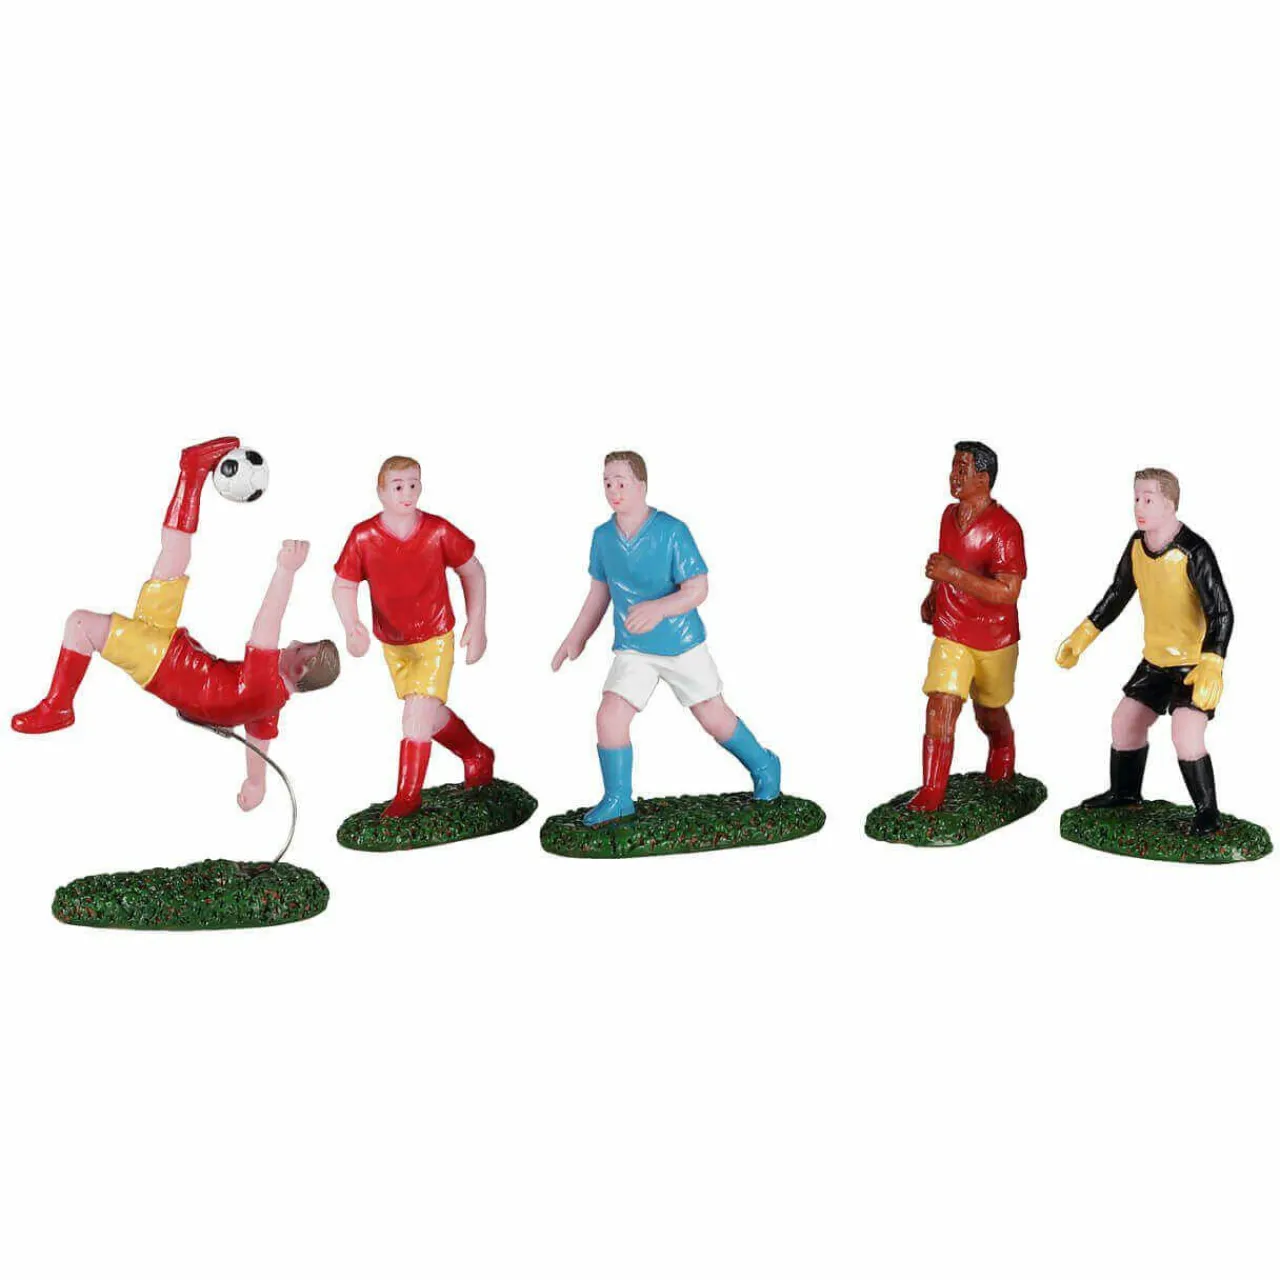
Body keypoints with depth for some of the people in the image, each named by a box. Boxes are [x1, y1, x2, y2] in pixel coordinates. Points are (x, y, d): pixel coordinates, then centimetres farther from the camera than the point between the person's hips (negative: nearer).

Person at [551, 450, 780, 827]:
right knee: (609, 717, -10)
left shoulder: (672, 531, -18)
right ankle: (618, 800, 9)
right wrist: (576, 637, 15)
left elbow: (698, 590, -19)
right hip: (632, 650, 3)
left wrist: (659, 608, -37)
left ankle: (764, 768, 34)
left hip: (683, 644, -3)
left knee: (714, 718, 7)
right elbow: (600, 591, 11)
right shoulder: (603, 537, -4)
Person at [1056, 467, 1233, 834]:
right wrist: (1081, 638, 12)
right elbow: (1118, 594, 13)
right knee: (1124, 721, 14)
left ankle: (1208, 811, 0)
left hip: (1196, 664, -7)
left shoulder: (1194, 553, -25)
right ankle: (1125, 791, 37)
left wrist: (1211, 667, -39)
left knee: (1186, 737, -20)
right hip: (1155, 660, 8)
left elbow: (1222, 612, -27)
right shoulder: (1137, 545, -3)